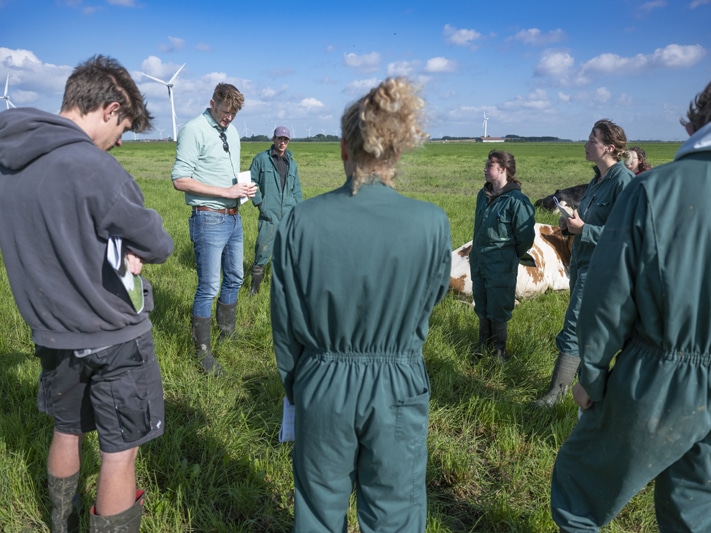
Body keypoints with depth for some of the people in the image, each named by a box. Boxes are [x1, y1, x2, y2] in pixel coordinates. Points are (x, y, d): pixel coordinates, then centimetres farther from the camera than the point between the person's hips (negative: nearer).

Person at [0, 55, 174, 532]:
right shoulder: (93, 166, -25)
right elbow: (158, 246, -19)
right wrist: (131, 247, 3)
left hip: (51, 332, 8)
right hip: (113, 338, -8)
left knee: (67, 430, 27)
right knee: (120, 452, 9)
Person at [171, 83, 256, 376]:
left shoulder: (232, 132, 13)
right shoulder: (194, 130, -11)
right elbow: (180, 180, -18)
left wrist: (245, 187, 0)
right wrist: (226, 192, -21)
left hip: (234, 217, 8)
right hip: (209, 219, -8)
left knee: (235, 278, 18)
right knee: (208, 288, -3)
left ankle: (227, 332, 38)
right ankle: (202, 351, 11)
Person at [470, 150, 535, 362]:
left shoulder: (517, 200, -18)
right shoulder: (483, 194, 4)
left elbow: (526, 236, -12)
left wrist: (511, 257, 2)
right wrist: (476, 252, 16)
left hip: (501, 266, -6)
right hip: (478, 262, 7)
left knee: (498, 312, 5)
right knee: (481, 309, 16)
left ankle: (499, 351, 23)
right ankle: (484, 346, 32)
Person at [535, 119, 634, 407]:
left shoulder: (624, 181, -18)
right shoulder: (598, 178, 11)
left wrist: (582, 229, -22)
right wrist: (572, 222, 4)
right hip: (580, 259, 10)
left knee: (575, 326, -7)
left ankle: (557, 390, 0)